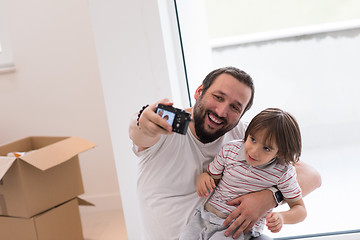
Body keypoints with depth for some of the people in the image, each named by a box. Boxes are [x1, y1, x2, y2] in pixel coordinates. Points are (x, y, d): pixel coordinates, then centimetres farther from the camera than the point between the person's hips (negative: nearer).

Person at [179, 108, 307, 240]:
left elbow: (300, 209, -5)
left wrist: (281, 218, -26)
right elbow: (213, 174, 11)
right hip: (206, 214, 3)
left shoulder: (284, 172, -13)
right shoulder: (230, 150, -5)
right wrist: (203, 176, -13)